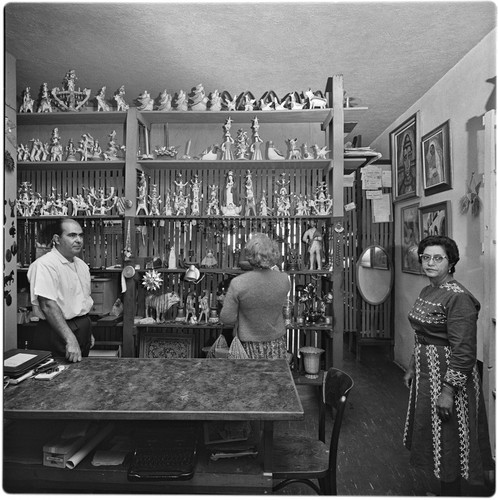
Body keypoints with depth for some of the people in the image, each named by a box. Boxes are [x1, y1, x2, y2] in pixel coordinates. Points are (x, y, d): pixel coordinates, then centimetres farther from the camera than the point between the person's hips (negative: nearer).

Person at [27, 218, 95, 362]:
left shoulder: (82, 265, 9)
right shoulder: (44, 264, -18)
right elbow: (48, 306, -25)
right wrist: (70, 339, -29)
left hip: (83, 330, 8)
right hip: (56, 332, -8)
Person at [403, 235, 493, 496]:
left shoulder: (458, 297, -20)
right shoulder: (426, 292, 6)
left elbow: (463, 351, -22)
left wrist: (448, 390, -22)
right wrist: (411, 368, 17)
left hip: (448, 375, -9)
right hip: (425, 373, 9)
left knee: (449, 443, 7)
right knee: (432, 436, 21)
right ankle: (443, 488, 39)